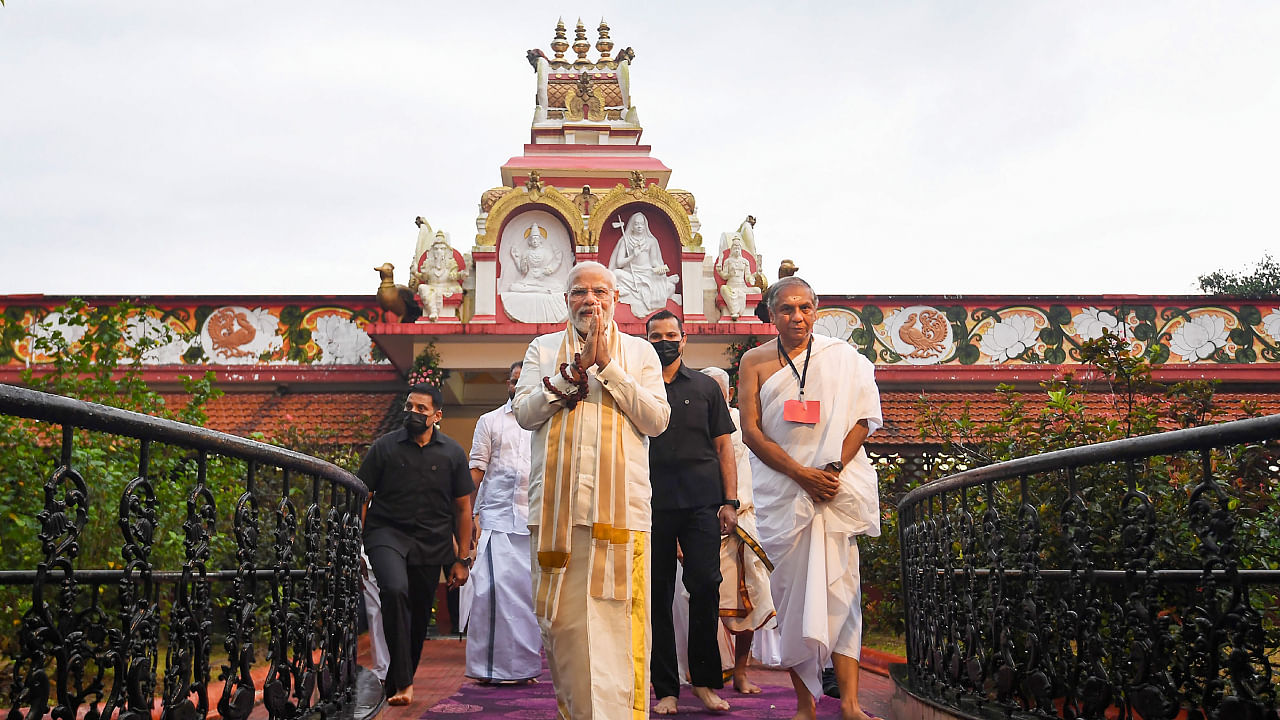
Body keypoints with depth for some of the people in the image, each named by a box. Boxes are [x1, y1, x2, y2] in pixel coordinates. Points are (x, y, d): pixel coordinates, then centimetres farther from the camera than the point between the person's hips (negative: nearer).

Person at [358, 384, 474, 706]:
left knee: (419, 618, 8)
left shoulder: (452, 453, 3)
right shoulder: (385, 446, -1)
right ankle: (403, 681, -23)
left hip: (431, 543, 2)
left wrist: (461, 559, 5)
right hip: (387, 533, -2)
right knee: (395, 591, -28)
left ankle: (396, 686, 28)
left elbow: (463, 508, 8)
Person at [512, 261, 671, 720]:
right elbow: (524, 412, 3)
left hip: (621, 507, -1)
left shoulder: (640, 351, 13)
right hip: (556, 505, 2)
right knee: (561, 619, 4)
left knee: (617, 623, -8)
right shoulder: (544, 349, 16)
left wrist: (607, 366, -5)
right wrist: (577, 368, -6)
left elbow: (657, 420, 0)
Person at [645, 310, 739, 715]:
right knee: (658, 594, 2)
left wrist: (729, 502, 0)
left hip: (701, 502, 0)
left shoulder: (705, 387, 14)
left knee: (706, 586, -8)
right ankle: (665, 689, 10)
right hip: (652, 503, 0)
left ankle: (705, 681, 7)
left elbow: (723, 446, 11)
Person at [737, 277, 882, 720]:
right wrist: (803, 475, -11)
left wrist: (834, 469, -12)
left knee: (840, 588, -7)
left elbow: (863, 417, 3)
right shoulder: (755, 362, 7)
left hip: (837, 486, 0)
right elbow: (752, 432, 0)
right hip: (781, 492, 0)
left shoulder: (843, 357, 9)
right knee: (790, 591, 0)